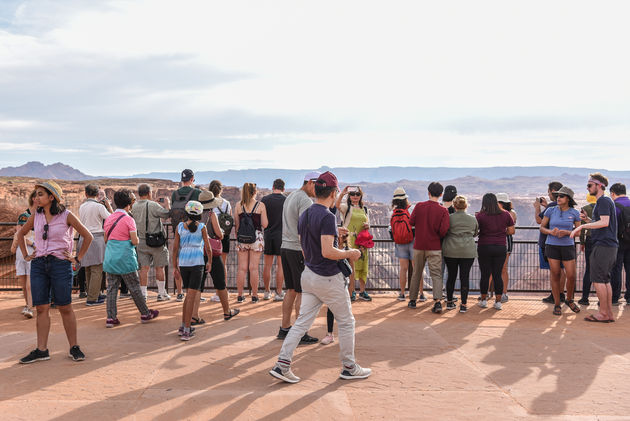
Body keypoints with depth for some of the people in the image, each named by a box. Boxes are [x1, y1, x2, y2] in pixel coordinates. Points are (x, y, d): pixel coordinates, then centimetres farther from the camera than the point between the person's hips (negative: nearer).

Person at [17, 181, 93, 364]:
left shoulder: (66, 216, -5)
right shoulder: (36, 216, 7)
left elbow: (87, 236, 2)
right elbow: (21, 234, 24)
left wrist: (77, 259, 0)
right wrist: (25, 255, 15)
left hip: (60, 264, -4)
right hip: (38, 265, 4)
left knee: (65, 307, 0)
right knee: (41, 308, 4)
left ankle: (74, 347, 10)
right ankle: (42, 350, 11)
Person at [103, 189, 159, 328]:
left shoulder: (109, 218, 7)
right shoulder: (128, 219, -11)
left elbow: (106, 238, 14)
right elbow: (135, 241, -14)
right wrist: (137, 239, 6)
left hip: (110, 258, 5)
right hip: (125, 259, -5)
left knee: (111, 288, 7)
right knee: (134, 288, 5)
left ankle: (111, 318, 7)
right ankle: (145, 314, 18)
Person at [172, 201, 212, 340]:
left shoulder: (180, 226, 4)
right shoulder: (202, 227, -3)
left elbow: (175, 247, 5)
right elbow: (208, 247, 0)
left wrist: (175, 265, 13)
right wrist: (210, 262, 14)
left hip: (183, 262, 4)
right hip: (197, 262, -4)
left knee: (189, 294, 19)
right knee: (191, 296, -2)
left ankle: (183, 326, 21)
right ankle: (186, 331, -2)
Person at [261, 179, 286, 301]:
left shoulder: (264, 200, 0)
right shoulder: (286, 200, -5)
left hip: (268, 235, 2)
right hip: (281, 235, -2)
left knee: (267, 265, 10)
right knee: (280, 265, 3)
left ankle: (267, 292, 16)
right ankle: (278, 293, 4)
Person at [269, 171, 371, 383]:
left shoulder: (304, 216, 7)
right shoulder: (327, 217, -20)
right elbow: (327, 252, -27)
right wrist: (349, 254, -11)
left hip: (308, 276, 8)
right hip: (329, 278, -8)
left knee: (302, 322, 10)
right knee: (346, 322, 10)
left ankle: (282, 364, 5)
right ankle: (349, 367, 20)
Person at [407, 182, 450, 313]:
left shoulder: (419, 206, -5)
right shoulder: (443, 211, -10)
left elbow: (411, 222, -2)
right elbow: (444, 230, -14)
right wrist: (439, 237, 6)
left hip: (419, 246, 2)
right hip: (434, 247, -2)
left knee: (416, 273, 15)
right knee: (436, 274, 0)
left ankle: (412, 300, 22)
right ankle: (438, 301, -14)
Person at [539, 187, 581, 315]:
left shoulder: (574, 213, 0)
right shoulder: (550, 211, -1)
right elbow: (542, 227, 4)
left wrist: (567, 232, -15)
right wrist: (551, 232, -17)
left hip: (568, 246, 1)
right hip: (552, 246, -1)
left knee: (571, 276, -2)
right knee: (555, 275, 1)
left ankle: (569, 300, 25)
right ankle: (557, 304, 13)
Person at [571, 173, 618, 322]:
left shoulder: (603, 201, -11)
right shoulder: (606, 201, 21)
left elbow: (604, 222, -23)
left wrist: (583, 226, -20)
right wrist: (587, 220, 14)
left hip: (603, 245, -10)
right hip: (610, 246, 10)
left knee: (598, 279, -6)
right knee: (605, 279, 11)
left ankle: (603, 313, -2)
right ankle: (609, 313, 13)